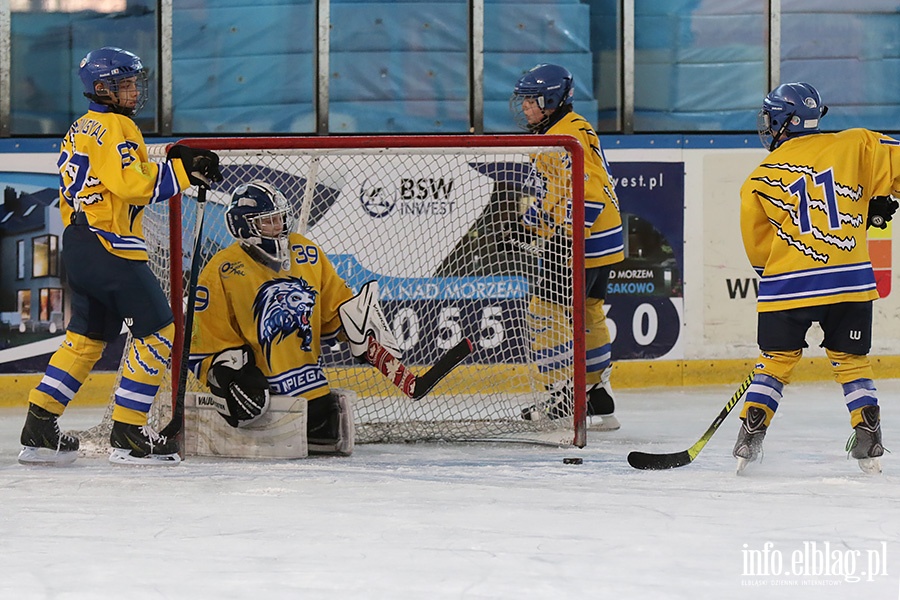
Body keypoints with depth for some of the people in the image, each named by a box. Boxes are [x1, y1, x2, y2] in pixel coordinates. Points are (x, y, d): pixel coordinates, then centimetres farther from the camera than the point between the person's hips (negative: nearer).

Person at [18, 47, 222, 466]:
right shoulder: (115, 127, -11)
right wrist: (183, 172, -17)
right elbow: (132, 185, -22)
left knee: (86, 337, 15)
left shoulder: (79, 130, 20)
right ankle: (128, 436, -6)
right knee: (157, 332, -4)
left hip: (78, 246, 10)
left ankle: (39, 430, 11)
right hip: (110, 247, -10)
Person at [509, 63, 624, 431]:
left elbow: (591, 191, -26)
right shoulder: (552, 132, 18)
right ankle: (598, 394, 23)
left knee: (547, 311, -10)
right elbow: (551, 195, 28)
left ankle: (563, 394, -9)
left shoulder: (570, 135, -17)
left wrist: (566, 233, -28)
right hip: (601, 244, 11)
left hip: (585, 244, -11)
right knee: (587, 316, 16)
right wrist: (527, 225, 20)